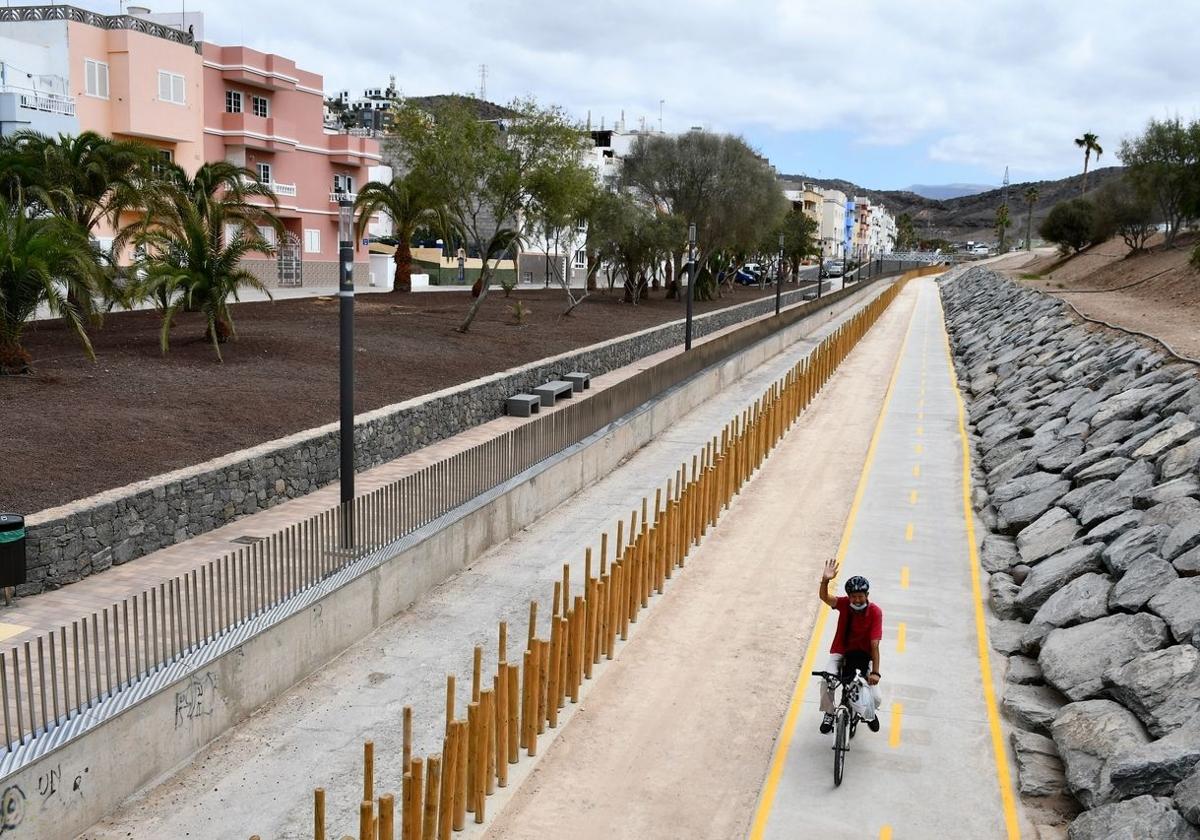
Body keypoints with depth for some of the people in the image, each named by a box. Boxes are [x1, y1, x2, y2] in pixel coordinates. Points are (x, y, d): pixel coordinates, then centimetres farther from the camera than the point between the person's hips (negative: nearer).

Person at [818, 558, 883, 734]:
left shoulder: (875, 612, -20)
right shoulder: (844, 604, -15)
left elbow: (874, 644, -22)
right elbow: (824, 597, -34)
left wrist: (875, 672, -27)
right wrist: (825, 580, -53)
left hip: (863, 655, -1)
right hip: (841, 652, 1)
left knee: (876, 699, -11)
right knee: (826, 681, -27)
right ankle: (829, 714, 4)